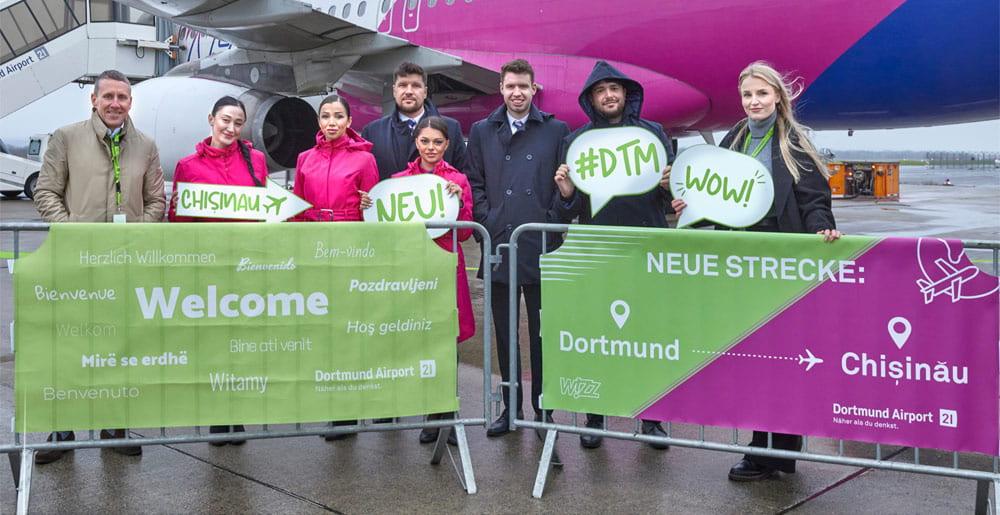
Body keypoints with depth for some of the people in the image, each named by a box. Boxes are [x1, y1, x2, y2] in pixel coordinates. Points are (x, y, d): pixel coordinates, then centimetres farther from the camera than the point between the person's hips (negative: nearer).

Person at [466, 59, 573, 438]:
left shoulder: (556, 131, 5)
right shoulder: (482, 132, 11)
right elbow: (475, 183, 10)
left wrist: (555, 222, -6)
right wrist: (487, 222, -2)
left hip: (542, 248, -2)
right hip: (499, 245, 2)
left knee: (542, 333, 5)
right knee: (504, 333, 9)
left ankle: (543, 409, 15)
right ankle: (510, 406, 20)